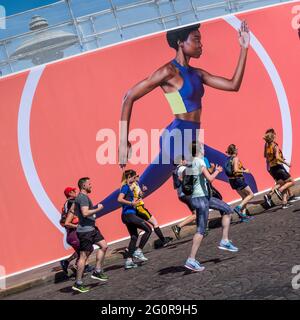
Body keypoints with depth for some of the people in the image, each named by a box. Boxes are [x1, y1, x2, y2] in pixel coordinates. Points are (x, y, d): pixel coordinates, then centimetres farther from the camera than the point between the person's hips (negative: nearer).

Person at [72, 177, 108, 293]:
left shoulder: (83, 197, 18)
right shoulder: (83, 197, -15)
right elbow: (85, 213, -27)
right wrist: (98, 209, -16)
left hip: (91, 229, 11)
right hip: (85, 230, -11)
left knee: (103, 246, 11)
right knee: (84, 255, -8)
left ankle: (97, 272, 14)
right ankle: (78, 284, -4)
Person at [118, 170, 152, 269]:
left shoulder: (128, 187, 17)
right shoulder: (125, 187, -11)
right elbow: (119, 199, -25)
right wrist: (132, 203, -23)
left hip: (128, 215, 10)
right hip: (129, 214, -10)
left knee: (134, 237, 15)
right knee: (148, 229, -7)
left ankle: (129, 261, 15)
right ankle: (138, 251, -6)